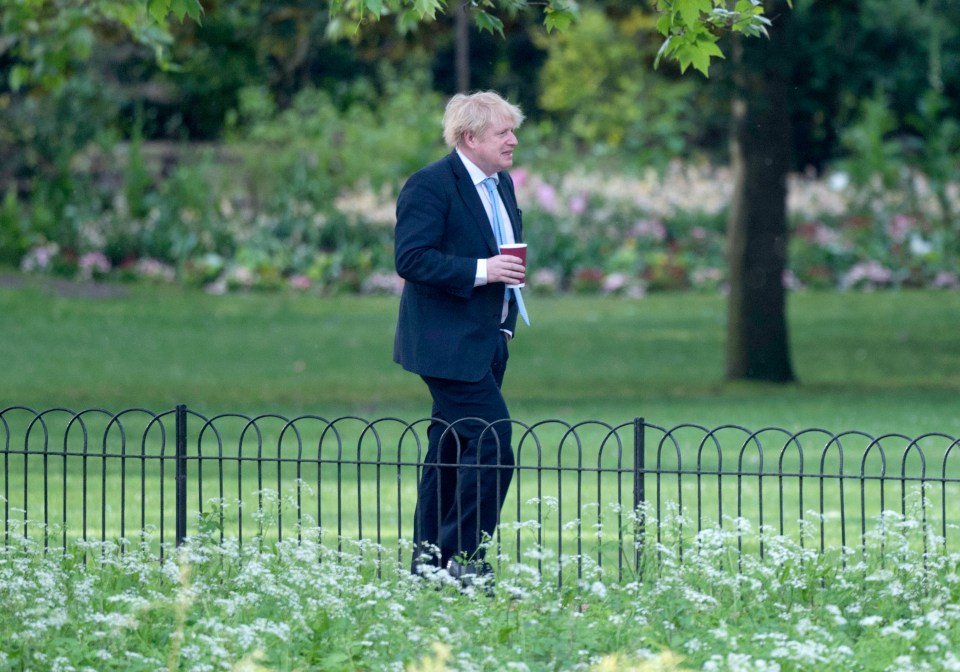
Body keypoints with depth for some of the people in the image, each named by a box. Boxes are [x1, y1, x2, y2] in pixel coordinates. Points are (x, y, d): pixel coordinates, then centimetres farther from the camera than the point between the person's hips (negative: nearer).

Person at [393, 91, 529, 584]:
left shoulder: (501, 183, 15)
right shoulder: (430, 186, -13)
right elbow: (410, 259, -20)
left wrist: (506, 319, 16)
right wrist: (480, 271, -24)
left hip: (486, 341, 9)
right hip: (447, 344, -9)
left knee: (452, 449, 11)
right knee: (493, 441, -16)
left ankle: (429, 561, 15)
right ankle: (462, 557, -10)